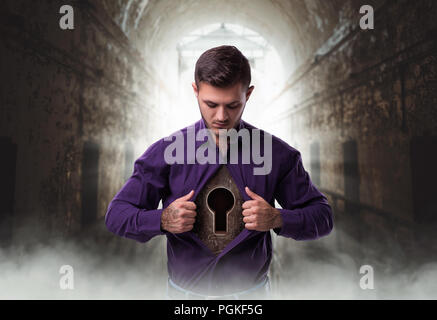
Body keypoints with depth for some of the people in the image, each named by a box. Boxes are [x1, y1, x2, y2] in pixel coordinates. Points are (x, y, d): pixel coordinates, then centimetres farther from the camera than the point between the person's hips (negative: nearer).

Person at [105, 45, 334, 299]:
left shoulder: (277, 154, -11)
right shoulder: (166, 152, -13)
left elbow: (323, 216, -5)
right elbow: (116, 214, -8)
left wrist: (277, 219, -25)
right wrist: (162, 220, -28)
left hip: (252, 291, 1)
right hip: (186, 291, 0)